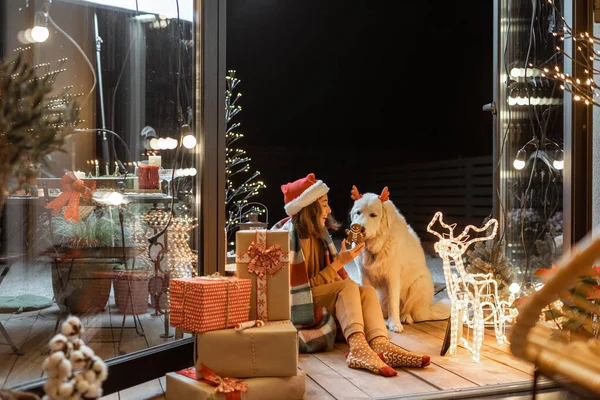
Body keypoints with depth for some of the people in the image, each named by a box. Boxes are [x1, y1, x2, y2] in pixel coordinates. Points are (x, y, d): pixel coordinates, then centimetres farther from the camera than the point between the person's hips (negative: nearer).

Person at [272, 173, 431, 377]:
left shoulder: (320, 234, 8)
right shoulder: (288, 238, -17)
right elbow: (307, 287, -17)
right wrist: (339, 262, -17)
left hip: (322, 295, 8)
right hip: (300, 305, -8)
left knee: (367, 291, -16)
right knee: (348, 287, -26)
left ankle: (381, 345, -40)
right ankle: (358, 347, -45)